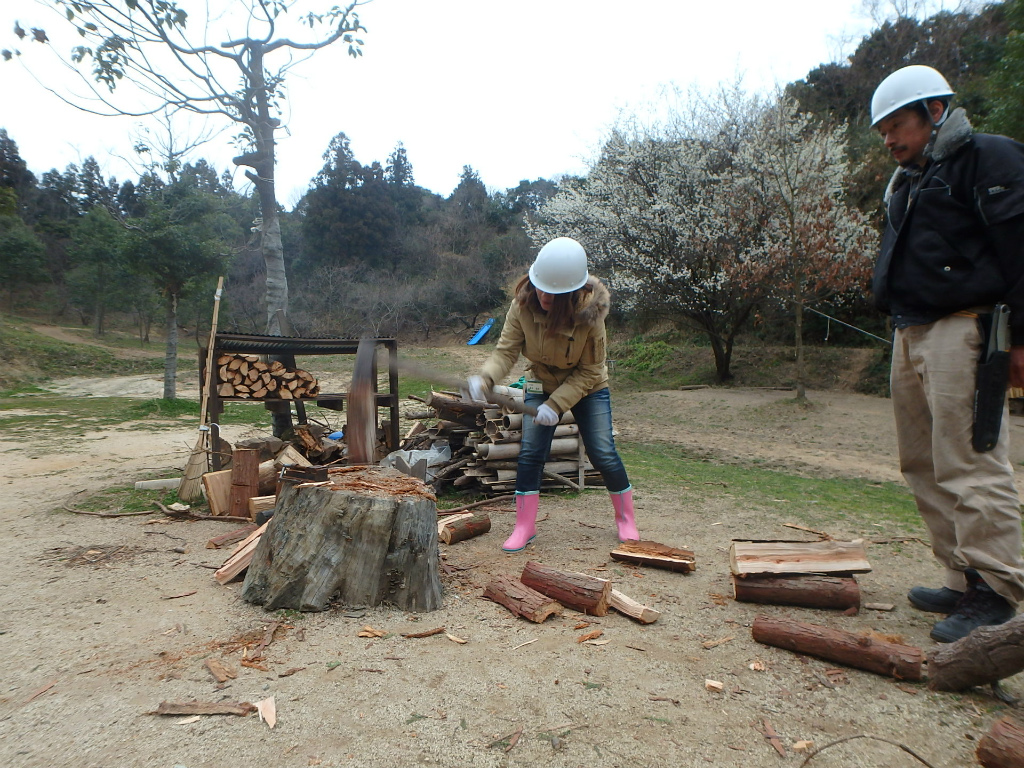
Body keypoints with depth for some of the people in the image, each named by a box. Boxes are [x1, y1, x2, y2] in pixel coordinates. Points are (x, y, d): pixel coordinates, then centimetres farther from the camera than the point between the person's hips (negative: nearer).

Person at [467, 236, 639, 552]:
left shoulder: (589, 313, -29)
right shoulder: (523, 304, -22)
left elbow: (589, 371, -21)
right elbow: (506, 349, -23)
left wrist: (557, 404, -30)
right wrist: (485, 378, -43)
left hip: (587, 388, -2)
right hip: (541, 384, 2)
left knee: (603, 453, -2)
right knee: (530, 453, -4)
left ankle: (626, 519, 19)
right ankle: (525, 527, 7)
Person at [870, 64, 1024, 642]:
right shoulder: (906, 184, 24)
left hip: (963, 329, -9)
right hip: (910, 335, 9)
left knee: (970, 465, -10)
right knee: (926, 467, 9)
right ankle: (964, 581, 18)